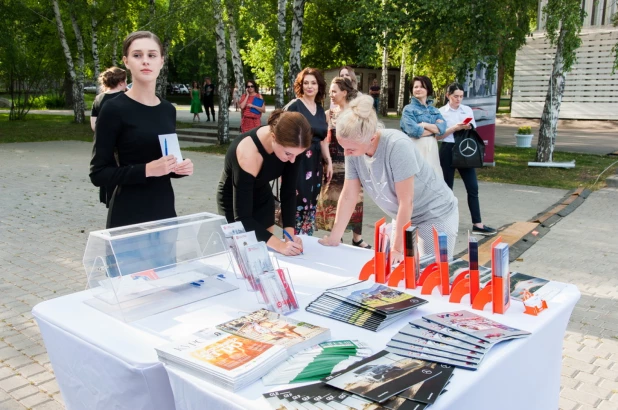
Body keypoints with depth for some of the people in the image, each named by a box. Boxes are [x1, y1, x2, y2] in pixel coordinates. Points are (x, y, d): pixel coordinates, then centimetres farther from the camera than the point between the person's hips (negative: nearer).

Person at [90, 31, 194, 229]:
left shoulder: (168, 110, 7)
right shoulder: (114, 109, -10)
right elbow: (98, 173, -11)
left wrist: (181, 167, -3)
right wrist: (147, 170, -22)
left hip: (165, 210, 6)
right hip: (129, 216, -5)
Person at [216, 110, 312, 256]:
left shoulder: (290, 145, -22)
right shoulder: (248, 154, -37)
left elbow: (288, 192, -12)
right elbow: (243, 217, -35)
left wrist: (290, 232, -23)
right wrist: (279, 245, -43)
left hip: (263, 199, 5)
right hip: (234, 205, -5)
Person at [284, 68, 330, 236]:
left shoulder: (320, 110, 13)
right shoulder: (293, 106, -7)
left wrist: (329, 162, 16)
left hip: (314, 163, 7)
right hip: (297, 161, -7)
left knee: (311, 205, 11)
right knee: (297, 205, -6)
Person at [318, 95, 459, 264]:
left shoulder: (397, 146, -32)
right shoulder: (353, 148, -15)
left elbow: (406, 201, -28)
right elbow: (348, 195, -7)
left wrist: (398, 249, -23)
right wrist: (334, 238, -5)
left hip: (436, 214, -6)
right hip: (404, 216, 6)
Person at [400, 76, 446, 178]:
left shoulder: (434, 110, 15)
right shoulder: (408, 109, 0)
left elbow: (443, 128, -1)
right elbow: (414, 131, -14)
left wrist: (424, 125, -12)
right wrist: (434, 128, -3)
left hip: (432, 147, 5)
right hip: (416, 148, -5)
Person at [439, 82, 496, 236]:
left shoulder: (468, 110, 9)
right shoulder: (441, 112, -2)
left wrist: (469, 127, -11)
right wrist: (454, 128, -19)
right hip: (448, 150, -3)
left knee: (473, 187, 0)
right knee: (447, 187, 4)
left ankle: (477, 224, 3)